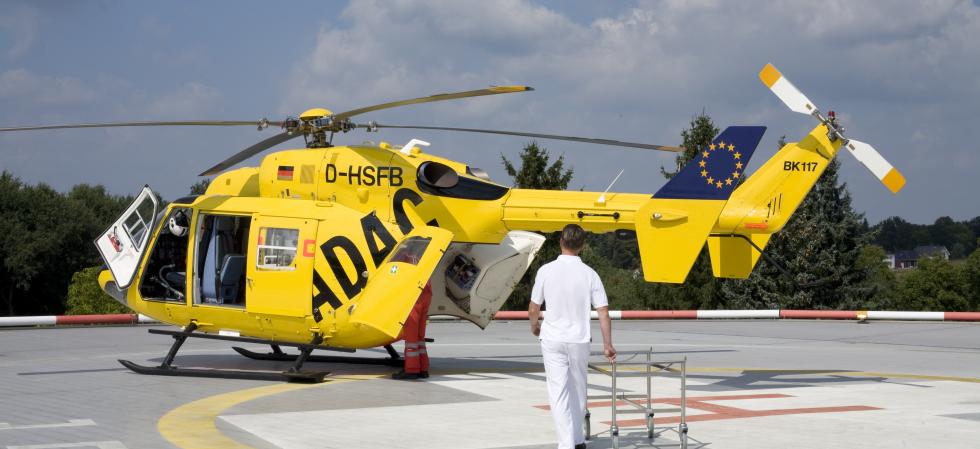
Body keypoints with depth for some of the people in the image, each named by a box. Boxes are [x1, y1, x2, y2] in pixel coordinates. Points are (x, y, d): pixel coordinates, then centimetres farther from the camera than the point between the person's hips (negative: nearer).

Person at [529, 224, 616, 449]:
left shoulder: (546, 270, -7)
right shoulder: (589, 274, -5)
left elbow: (533, 309, -2)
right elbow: (603, 312, -6)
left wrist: (534, 326, 19)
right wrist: (607, 345, 3)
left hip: (552, 340, -2)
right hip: (580, 340, 2)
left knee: (559, 394, -1)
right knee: (578, 390, 17)